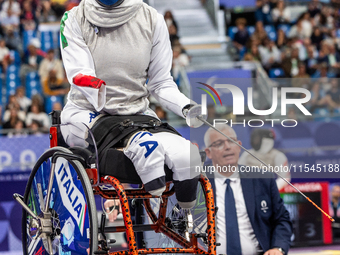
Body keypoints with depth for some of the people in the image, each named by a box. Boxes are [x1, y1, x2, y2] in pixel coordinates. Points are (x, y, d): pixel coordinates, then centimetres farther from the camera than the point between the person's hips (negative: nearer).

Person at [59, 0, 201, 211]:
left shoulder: (152, 20, 2)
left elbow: (161, 83, 6)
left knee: (187, 154, -25)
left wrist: (188, 108, -14)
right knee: (147, 147, -35)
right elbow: (79, 74, -16)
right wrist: (96, 94, -39)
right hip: (87, 113, -2)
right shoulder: (75, 19, -3)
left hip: (137, 113, 3)